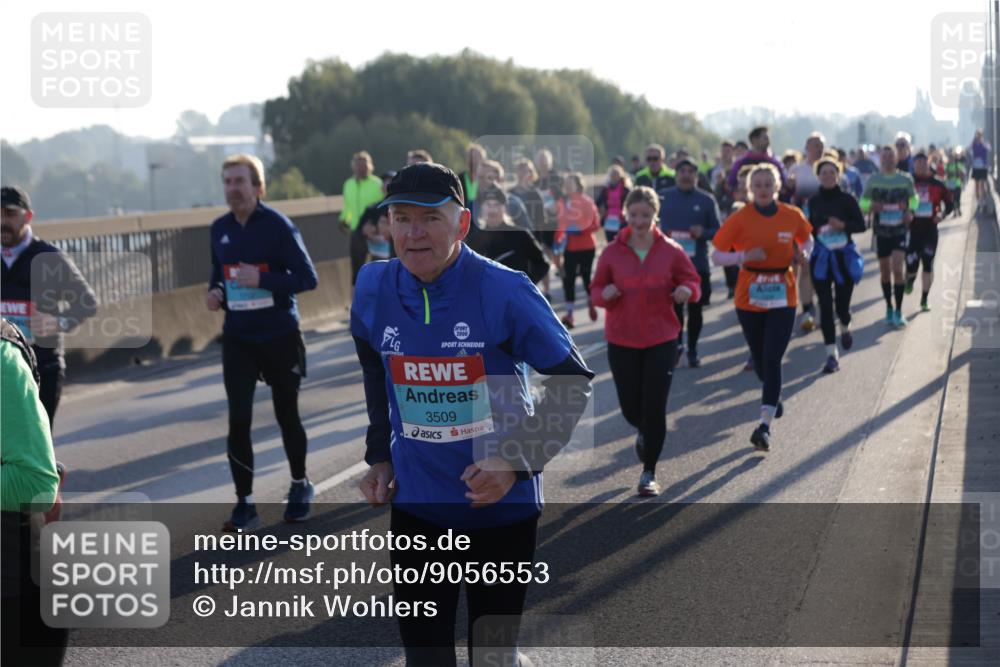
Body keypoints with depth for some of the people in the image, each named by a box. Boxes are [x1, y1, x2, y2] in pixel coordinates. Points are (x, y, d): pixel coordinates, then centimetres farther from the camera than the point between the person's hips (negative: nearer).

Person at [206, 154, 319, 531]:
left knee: (287, 415, 11)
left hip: (280, 337, -3)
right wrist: (215, 292, -3)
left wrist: (263, 280, -26)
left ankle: (300, 486, 34)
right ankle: (245, 504, 1)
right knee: (238, 420, -6)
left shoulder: (278, 226, -12)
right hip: (237, 339, 3)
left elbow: (308, 277, -13)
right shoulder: (219, 229, 4)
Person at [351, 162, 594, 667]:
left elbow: (572, 379, -9)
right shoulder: (374, 289, -5)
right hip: (415, 505, 3)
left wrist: (518, 461, -17)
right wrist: (379, 457, 12)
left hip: (502, 506, -3)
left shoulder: (504, 291, -17)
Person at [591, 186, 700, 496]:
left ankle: (649, 473, 11)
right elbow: (596, 289, 7)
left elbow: (693, 280, 8)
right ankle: (643, 432, 43)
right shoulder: (612, 252, -1)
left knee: (654, 408, -4)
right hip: (621, 341, 1)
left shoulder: (671, 251, -2)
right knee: (631, 407, 4)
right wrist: (604, 294, -16)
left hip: (661, 340, -1)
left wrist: (687, 291, -16)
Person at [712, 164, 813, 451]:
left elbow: (807, 241, 18)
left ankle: (765, 425, -14)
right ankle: (773, 397, 45)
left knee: (772, 360, -12)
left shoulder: (792, 216, -1)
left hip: (782, 298, -1)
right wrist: (745, 256, -21)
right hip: (749, 297, 1)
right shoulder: (740, 219, -5)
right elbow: (717, 256, -4)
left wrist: (802, 254, -4)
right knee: (760, 360, 12)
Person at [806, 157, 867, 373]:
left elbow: (861, 225, -3)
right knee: (825, 306, -4)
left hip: (844, 257, -1)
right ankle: (831, 354, 0)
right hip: (821, 258, 2)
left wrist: (843, 225, -19)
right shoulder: (814, 201, 3)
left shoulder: (847, 199, -4)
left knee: (842, 304, 1)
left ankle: (845, 328, 39)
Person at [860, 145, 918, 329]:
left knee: (897, 269, -14)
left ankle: (898, 312, -8)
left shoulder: (905, 179, 0)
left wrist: (911, 212, -5)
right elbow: (863, 202, 8)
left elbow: (913, 198, 15)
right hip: (881, 231, 2)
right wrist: (870, 207, -16)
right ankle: (889, 308, 27)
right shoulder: (873, 180, 0)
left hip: (900, 230, -2)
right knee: (885, 272, 10)